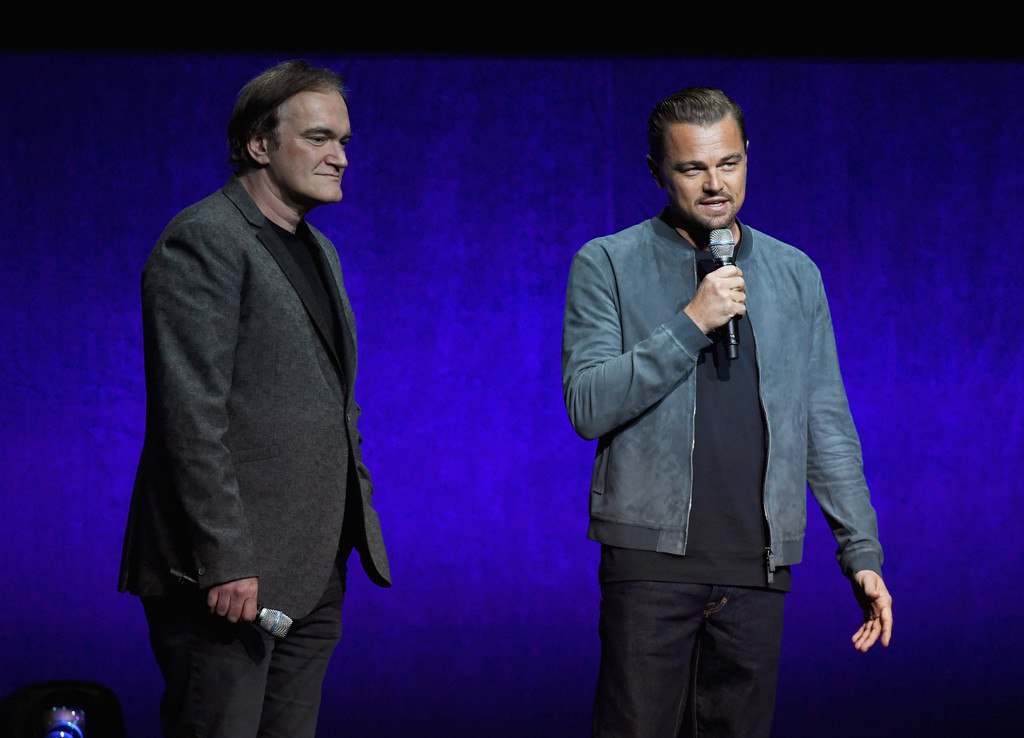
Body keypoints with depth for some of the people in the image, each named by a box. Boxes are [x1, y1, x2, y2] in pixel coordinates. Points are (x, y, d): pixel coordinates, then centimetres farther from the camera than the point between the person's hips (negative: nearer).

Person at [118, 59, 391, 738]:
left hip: (313, 573, 9)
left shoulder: (319, 250, 19)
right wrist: (226, 561, -22)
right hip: (229, 574, -9)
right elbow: (192, 415, -18)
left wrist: (354, 524, 16)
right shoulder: (203, 241, -11)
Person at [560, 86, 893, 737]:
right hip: (651, 555, -3)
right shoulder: (608, 265, 3)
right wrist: (690, 324, -15)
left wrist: (863, 552, 7)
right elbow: (588, 407, -8)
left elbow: (827, 426, 14)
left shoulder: (795, 274, 13)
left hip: (759, 563, 3)